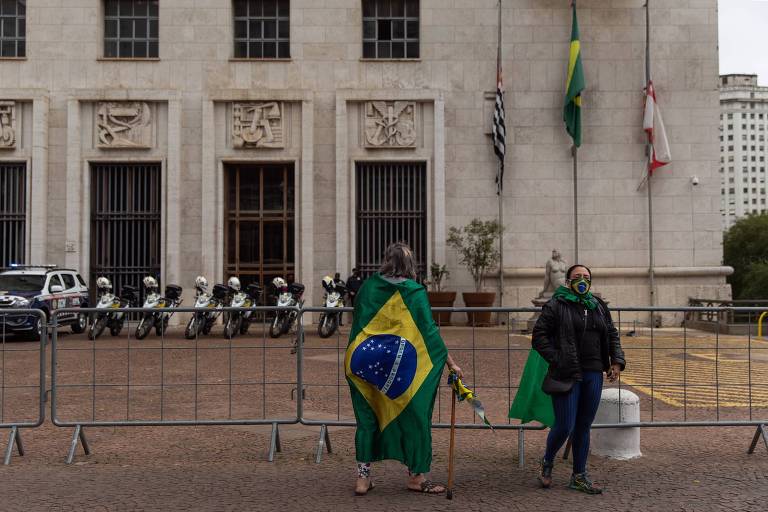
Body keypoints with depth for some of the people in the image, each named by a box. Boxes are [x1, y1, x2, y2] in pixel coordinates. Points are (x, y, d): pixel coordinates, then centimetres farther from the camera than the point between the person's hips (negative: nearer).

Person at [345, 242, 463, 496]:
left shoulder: (368, 286, 5)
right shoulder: (415, 292, -5)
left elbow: (357, 324, 11)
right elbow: (429, 331, -5)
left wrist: (354, 358, 21)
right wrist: (450, 363, 2)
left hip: (363, 362, 3)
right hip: (400, 364, -3)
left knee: (367, 417, 12)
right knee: (412, 416, 9)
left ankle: (363, 477, 13)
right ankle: (416, 476, 16)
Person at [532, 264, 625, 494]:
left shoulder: (599, 307, 15)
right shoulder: (556, 306, -4)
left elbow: (612, 335, 21)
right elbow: (539, 336, -7)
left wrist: (617, 361, 8)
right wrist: (556, 359, -15)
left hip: (594, 375, 5)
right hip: (567, 375, -5)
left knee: (584, 426, 11)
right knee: (565, 426, -6)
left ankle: (579, 476, 22)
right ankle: (547, 462, 23)